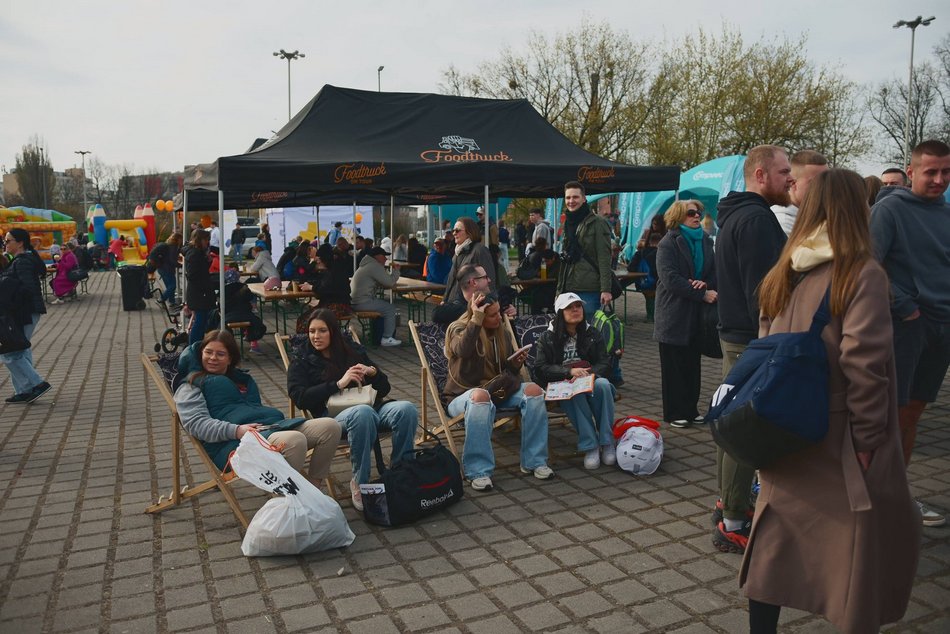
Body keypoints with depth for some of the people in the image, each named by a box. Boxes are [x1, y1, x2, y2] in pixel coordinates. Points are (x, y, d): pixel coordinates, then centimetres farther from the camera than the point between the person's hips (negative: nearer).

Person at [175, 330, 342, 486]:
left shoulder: (243, 379, 32)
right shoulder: (190, 386, 12)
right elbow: (195, 423, -5)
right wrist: (236, 431, -22)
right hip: (233, 443, -7)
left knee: (330, 427, -13)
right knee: (294, 440, -37)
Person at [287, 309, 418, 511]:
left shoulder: (354, 351, 21)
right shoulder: (302, 359, 15)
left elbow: (384, 388, 20)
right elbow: (299, 397, -3)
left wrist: (372, 372, -3)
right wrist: (338, 384, -10)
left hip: (371, 406, 3)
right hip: (334, 414, -3)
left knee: (407, 409, -28)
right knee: (363, 413, -39)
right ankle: (359, 483, -23)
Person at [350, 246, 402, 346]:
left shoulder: (368, 265, 20)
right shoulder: (375, 266, -14)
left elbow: (383, 282, 25)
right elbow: (390, 283, -15)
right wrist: (396, 270, 1)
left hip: (355, 301, 11)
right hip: (363, 302, -11)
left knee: (385, 305, 24)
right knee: (390, 309, -2)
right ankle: (387, 338, 0)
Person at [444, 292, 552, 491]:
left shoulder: (501, 332, 12)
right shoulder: (458, 329, -5)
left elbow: (509, 372, 18)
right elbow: (463, 350, -30)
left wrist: (517, 364, -4)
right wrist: (476, 318, -27)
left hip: (498, 391, 5)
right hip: (464, 395, -5)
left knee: (533, 390, -21)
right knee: (480, 397, -40)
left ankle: (534, 461, -15)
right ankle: (478, 471, -37)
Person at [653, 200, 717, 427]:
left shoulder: (705, 241, 11)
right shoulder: (668, 243, -7)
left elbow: (715, 272, 11)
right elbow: (670, 279, -17)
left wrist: (706, 283, -12)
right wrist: (703, 294, -20)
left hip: (697, 314, 5)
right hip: (675, 313, -5)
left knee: (693, 364, 10)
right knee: (674, 366, 2)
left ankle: (690, 409, 21)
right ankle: (674, 413, 10)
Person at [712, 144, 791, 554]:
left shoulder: (735, 215, 16)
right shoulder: (757, 219, -17)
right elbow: (760, 289, -23)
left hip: (734, 335, 11)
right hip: (752, 341, -11)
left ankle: (729, 500, 32)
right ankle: (733, 524, 2)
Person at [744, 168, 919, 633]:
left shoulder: (783, 273, 4)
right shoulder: (863, 274, -12)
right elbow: (863, 366, -18)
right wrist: (868, 439, -10)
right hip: (836, 438, -5)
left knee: (777, 538, 15)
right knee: (868, 541, 11)